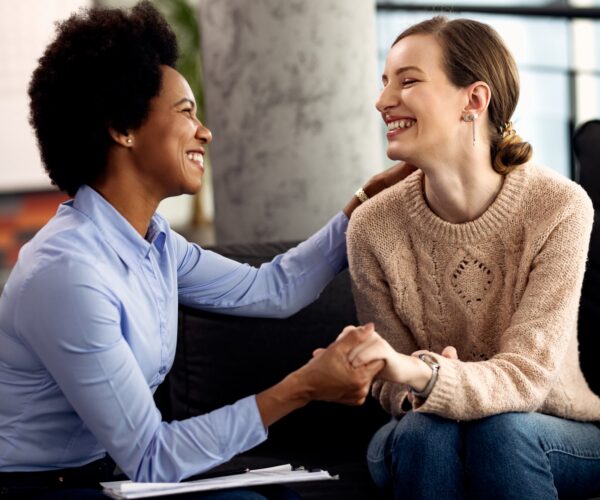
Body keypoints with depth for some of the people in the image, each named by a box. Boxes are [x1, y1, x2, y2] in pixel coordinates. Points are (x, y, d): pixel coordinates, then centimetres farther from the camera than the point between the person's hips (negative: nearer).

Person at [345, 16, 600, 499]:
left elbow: (525, 377, -23)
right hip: (425, 449, 1)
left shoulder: (560, 208, -18)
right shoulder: (373, 225, -11)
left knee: (502, 429, -33)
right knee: (424, 432, -31)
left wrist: (419, 375, -44)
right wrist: (412, 386, -30)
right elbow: (395, 389, -4)